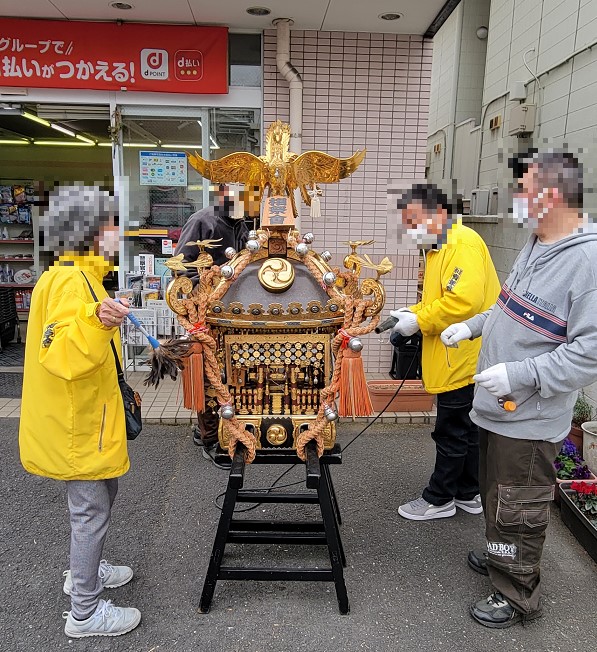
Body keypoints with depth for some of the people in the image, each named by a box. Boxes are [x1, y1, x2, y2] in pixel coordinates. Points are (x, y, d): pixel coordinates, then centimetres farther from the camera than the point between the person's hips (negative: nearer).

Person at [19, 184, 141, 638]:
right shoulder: (70, 282, -23)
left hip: (86, 416, 10)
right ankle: (86, 612, 19)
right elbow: (60, 356, -34)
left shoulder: (80, 276, 10)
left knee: (102, 496, 24)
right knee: (92, 510, 2)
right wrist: (97, 321, -48)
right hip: (77, 424, -10)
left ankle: (85, 571, 43)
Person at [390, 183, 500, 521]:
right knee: (466, 429, 18)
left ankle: (439, 499, 17)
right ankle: (468, 493, 32)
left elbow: (464, 300, -29)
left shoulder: (463, 242, -17)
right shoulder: (443, 246, 16)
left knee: (451, 432, 3)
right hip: (460, 360, 10)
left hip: (463, 360, -10)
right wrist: (413, 313, 4)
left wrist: (419, 321, -19)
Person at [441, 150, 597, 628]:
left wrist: (519, 375, -29)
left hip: (529, 418, -9)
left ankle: (517, 596, 29)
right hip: (498, 408, 9)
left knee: (517, 511, 8)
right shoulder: (537, 246, 6)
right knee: (495, 495, 26)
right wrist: (472, 326, 15)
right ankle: (500, 557, 48)